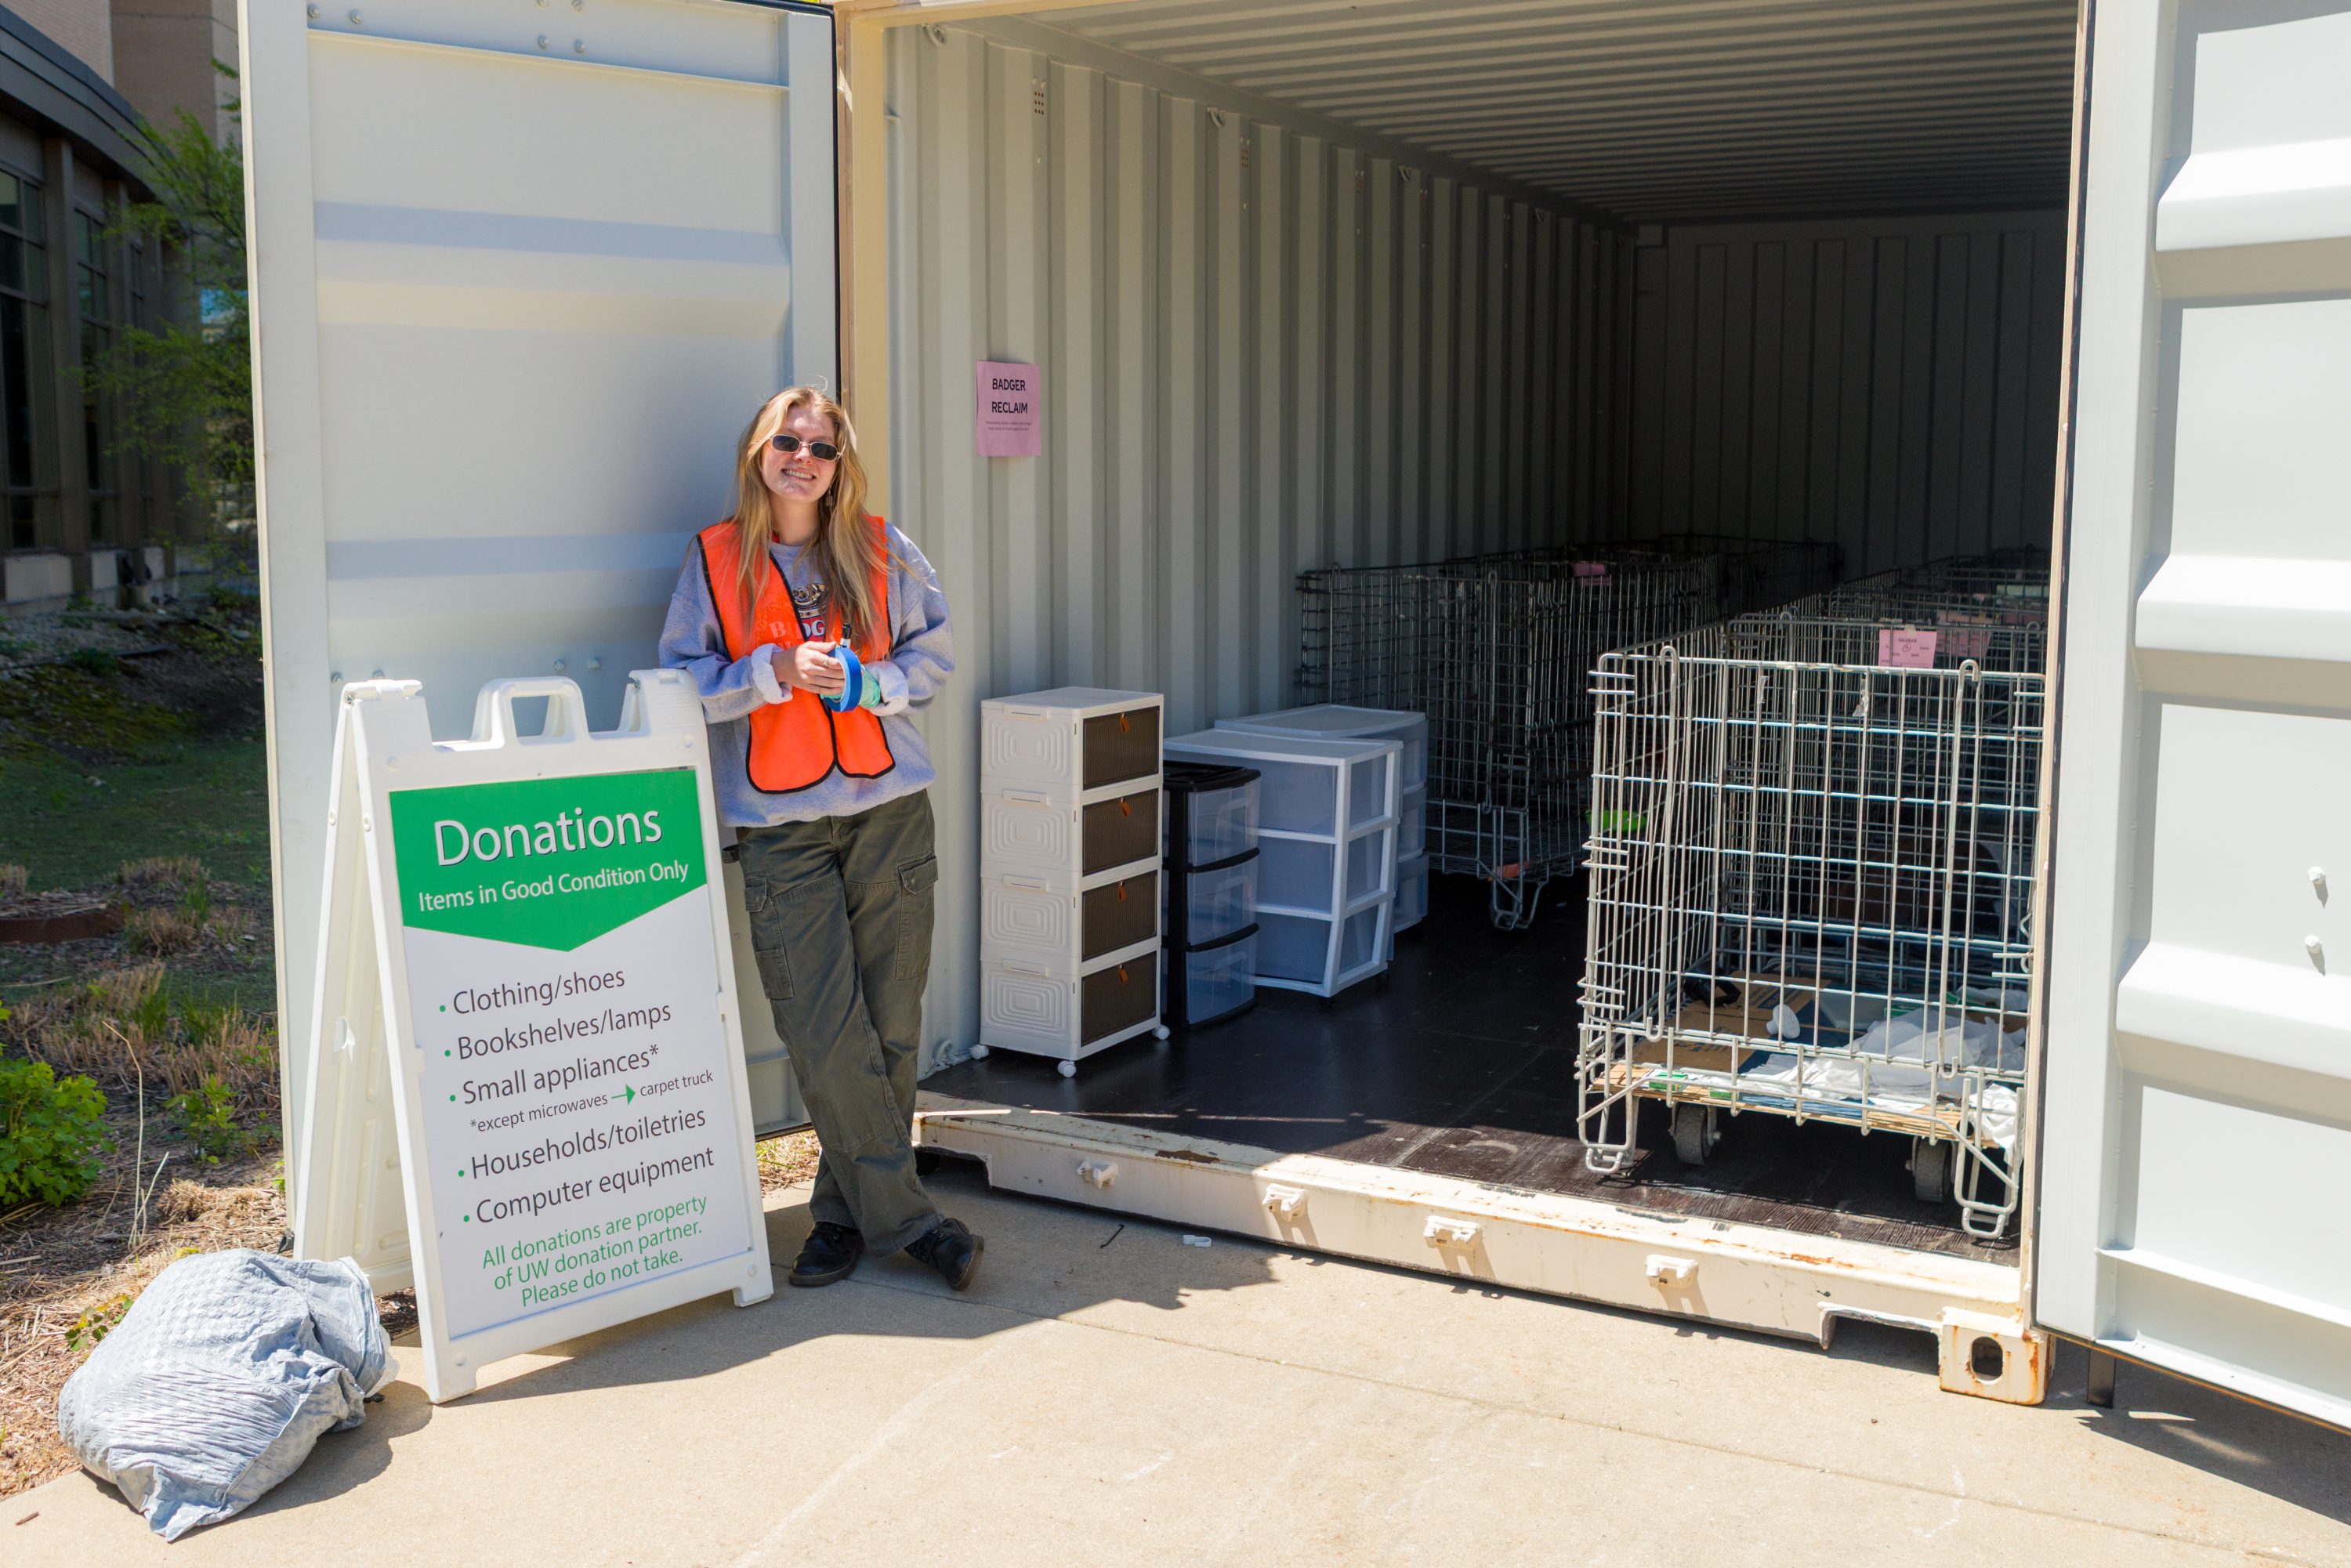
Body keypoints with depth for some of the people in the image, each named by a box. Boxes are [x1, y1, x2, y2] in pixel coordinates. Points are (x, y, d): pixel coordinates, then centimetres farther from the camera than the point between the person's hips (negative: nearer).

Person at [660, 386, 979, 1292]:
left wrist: (865, 683, -9)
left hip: (888, 810, 2)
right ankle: (902, 1214, 4)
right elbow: (680, 680, 1)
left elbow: (934, 654, 10)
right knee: (824, 1033, -7)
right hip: (780, 826, -1)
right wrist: (777, 671, -13)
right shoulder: (715, 560, 4)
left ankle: (849, 1209, 20)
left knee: (891, 1026, 4)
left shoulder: (882, 552, 7)